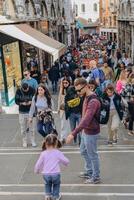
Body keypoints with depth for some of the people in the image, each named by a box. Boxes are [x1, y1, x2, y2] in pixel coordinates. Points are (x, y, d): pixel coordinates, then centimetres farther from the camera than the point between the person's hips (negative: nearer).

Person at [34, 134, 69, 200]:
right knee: (56, 184, 26)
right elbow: (66, 161, 2)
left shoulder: (43, 153, 0)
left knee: (48, 184, 30)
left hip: (46, 174, 1)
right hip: (55, 174, -1)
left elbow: (38, 164, 5)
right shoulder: (58, 153, -2)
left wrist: (36, 170, 24)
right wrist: (65, 163, 26)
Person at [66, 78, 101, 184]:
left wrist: (73, 134, -40)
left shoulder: (93, 101, -29)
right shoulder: (87, 97, 3)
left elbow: (86, 120, -37)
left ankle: (96, 177, 25)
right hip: (85, 130, 10)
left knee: (92, 155, 7)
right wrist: (82, 129, 20)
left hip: (91, 132, -10)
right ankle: (89, 171, 42)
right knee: (83, 151, 24)